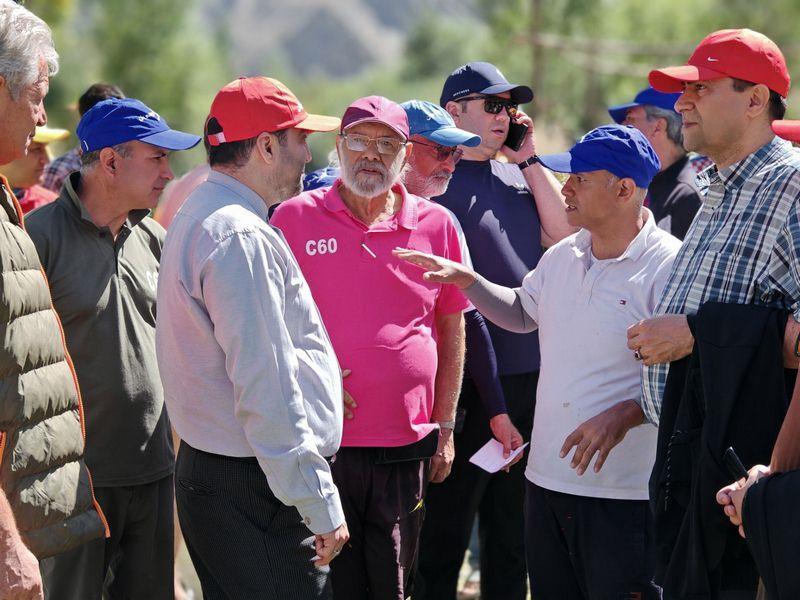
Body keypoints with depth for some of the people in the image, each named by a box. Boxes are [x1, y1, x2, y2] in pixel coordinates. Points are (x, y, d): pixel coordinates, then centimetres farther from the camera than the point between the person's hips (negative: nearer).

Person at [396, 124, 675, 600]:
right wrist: (467, 280, 16)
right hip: (547, 479, 8)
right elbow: (522, 314, 29)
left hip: (625, 493, -8)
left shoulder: (670, 266, -13)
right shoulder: (562, 257, 11)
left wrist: (623, 416, -26)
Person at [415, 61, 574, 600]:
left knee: (511, 519, 16)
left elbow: (563, 233, 1)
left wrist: (529, 159, 0)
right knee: (448, 520, 1)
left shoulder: (517, 176, 13)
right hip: (470, 375, -7)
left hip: (530, 370, 7)